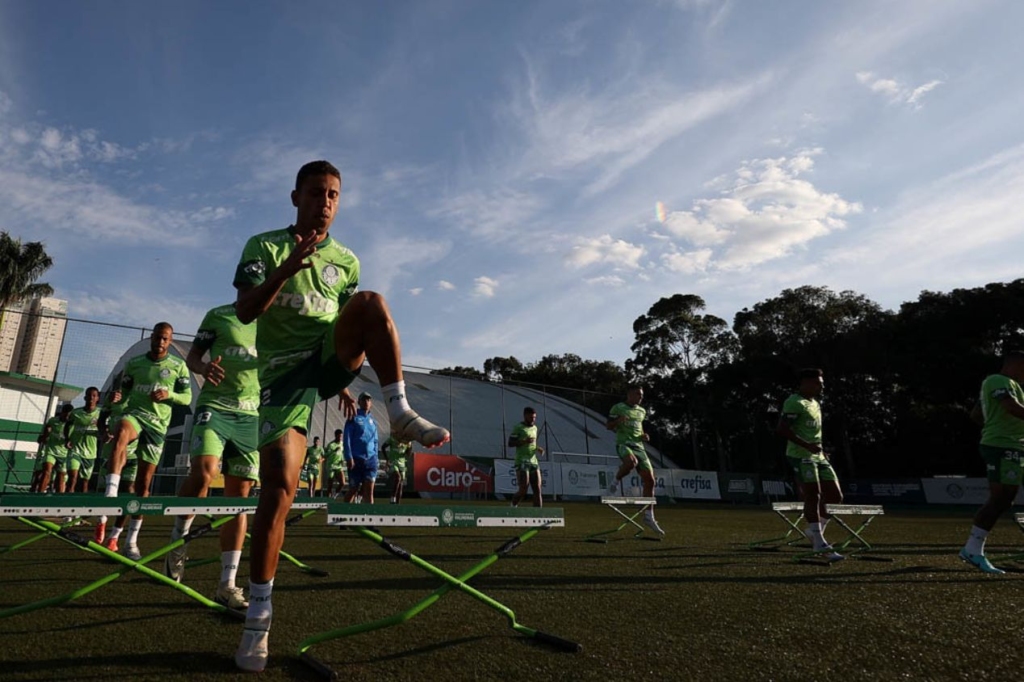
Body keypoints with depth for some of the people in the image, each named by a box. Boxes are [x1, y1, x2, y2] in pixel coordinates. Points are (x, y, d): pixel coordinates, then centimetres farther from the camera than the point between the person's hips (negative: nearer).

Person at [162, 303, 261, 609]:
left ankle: (227, 585, 7)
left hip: (252, 414, 3)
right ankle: (178, 540, 4)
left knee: (239, 494, 0)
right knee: (204, 470, -26)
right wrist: (203, 367, -16)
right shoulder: (218, 315, 6)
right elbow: (192, 356, 9)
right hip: (214, 406, -2)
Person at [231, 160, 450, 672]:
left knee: (371, 302, -26)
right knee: (279, 488, -11)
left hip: (328, 362, 3)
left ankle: (401, 413, -26)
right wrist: (290, 265, -24)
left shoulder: (347, 260, 13)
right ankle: (259, 614, 4)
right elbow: (246, 311, -10)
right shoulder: (265, 246, 3)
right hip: (283, 371, -2)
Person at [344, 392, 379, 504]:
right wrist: (349, 457, -14)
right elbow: (347, 438, -6)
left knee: (369, 491, -4)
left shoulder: (372, 421, 14)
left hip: (370, 459, 4)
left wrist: (376, 458, 11)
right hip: (356, 459, -4)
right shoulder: (354, 418, -1)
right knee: (353, 490, 3)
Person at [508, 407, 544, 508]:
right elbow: (510, 443, -10)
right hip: (522, 462, -7)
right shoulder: (518, 427, -5)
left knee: (537, 490, -1)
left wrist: (538, 448, 8)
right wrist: (525, 441, -22)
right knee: (523, 490, -8)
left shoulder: (534, 428, 17)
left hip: (533, 461, 7)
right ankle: (513, 506, 20)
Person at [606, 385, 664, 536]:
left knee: (650, 480, -4)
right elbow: (608, 426, 3)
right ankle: (616, 480, -9)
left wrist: (643, 435, 10)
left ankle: (649, 517, 6)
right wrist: (618, 420, -18)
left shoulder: (642, 411, 19)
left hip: (638, 446, 6)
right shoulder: (618, 408, 1)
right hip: (623, 443, -6)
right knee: (631, 462, -41)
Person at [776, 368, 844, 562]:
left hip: (818, 456, 9)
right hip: (801, 457, -9)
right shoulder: (795, 402, -11)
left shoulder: (816, 404, 20)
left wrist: (820, 450, 17)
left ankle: (815, 530, 22)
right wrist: (807, 445, -25)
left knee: (835, 496, 5)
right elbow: (781, 429, -21)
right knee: (813, 496, -10)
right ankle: (821, 545, -4)